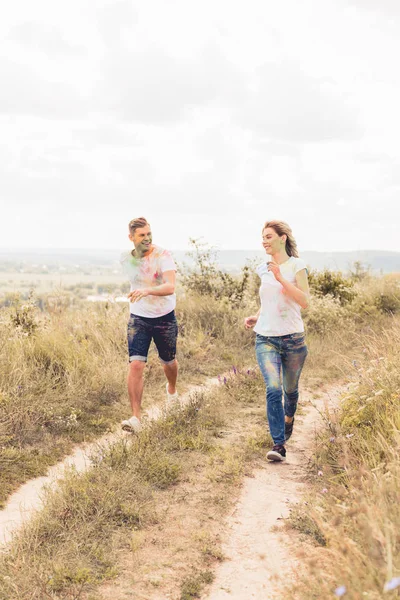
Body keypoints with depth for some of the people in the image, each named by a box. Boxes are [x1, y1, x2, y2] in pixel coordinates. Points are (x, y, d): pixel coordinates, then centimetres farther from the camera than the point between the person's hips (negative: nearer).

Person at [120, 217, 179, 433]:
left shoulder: (163, 255, -17)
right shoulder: (126, 259, -2)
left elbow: (170, 287, -32)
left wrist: (147, 290, -47)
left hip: (165, 318, -2)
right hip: (138, 319, 2)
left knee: (168, 361, 18)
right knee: (136, 365, -15)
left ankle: (172, 389, 53)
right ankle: (136, 417, -13)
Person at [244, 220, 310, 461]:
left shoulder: (296, 266, -4)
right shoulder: (263, 270, 10)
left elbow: (304, 301, -15)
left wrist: (280, 278, -20)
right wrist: (256, 317, 6)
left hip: (293, 339, -2)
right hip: (266, 338, 2)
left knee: (290, 389, 15)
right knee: (273, 389, -15)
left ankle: (289, 418, 47)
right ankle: (278, 444, -12)